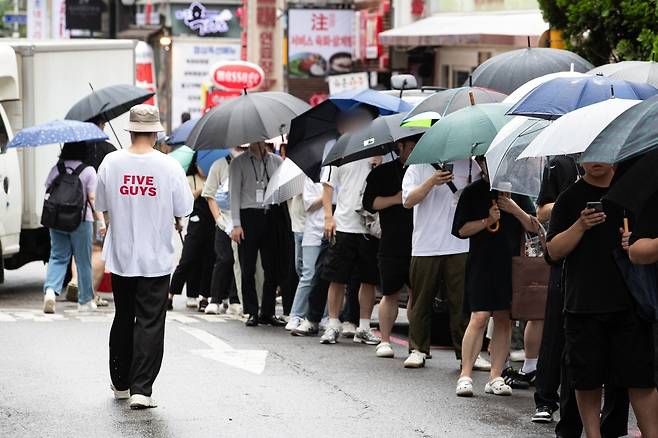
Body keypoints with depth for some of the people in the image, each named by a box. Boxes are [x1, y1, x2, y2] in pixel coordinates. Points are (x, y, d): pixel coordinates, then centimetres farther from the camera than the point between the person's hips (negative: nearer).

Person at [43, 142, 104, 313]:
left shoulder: (56, 169, 5)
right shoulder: (88, 171, -6)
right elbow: (93, 199, -10)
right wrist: (101, 220, -7)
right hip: (81, 220, -3)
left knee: (58, 257, 7)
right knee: (83, 261, 8)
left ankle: (50, 290, -18)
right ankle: (85, 300, 16)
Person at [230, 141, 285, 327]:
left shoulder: (276, 161, 12)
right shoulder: (239, 162, 5)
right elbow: (234, 193, 0)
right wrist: (236, 224, -8)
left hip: (271, 216, 2)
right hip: (249, 216, -2)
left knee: (272, 267, 2)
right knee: (248, 268, 0)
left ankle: (268, 312, 10)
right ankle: (252, 313, 6)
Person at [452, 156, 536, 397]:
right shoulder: (473, 192, 4)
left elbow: (534, 227, 7)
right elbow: (462, 229, 0)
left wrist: (515, 210, -9)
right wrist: (488, 221, -13)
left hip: (511, 264, 3)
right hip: (481, 263, -3)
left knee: (504, 319, 4)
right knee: (479, 317, -12)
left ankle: (495, 377, 9)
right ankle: (465, 375, -9)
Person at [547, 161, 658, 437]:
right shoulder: (570, 199, 5)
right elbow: (554, 250, 1)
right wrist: (580, 225, -14)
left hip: (630, 302, 0)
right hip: (583, 306, 0)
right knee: (587, 379, 3)